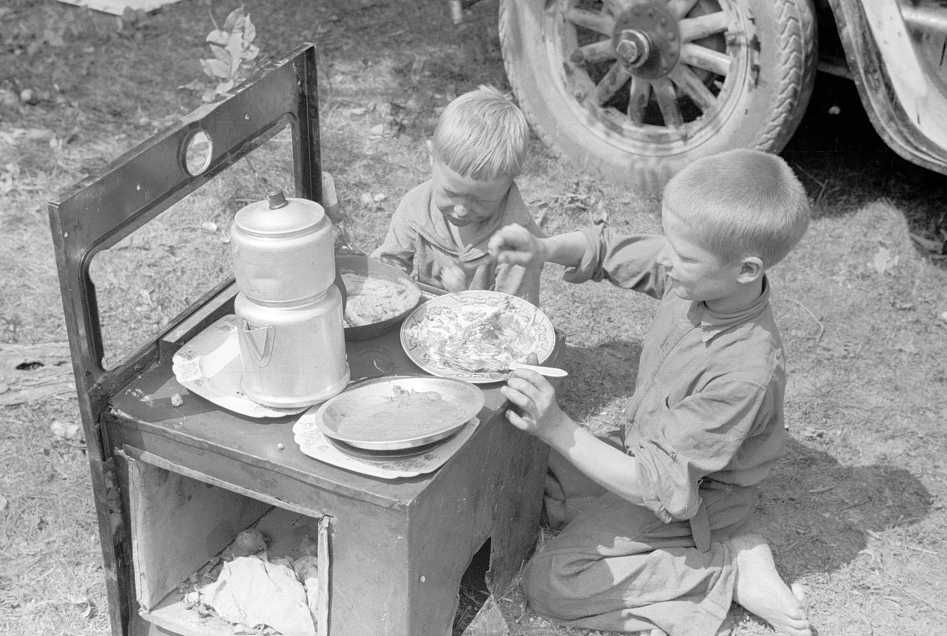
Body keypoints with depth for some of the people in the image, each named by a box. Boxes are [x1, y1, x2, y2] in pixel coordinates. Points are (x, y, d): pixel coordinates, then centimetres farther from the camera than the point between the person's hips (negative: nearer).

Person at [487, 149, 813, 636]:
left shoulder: (745, 374, -37)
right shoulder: (693, 272, -17)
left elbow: (662, 490, -33)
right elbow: (608, 250, 1)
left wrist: (558, 428, -38)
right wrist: (544, 249, -19)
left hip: (685, 502, -8)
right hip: (649, 453, 8)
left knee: (549, 585, -14)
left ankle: (730, 570, -5)